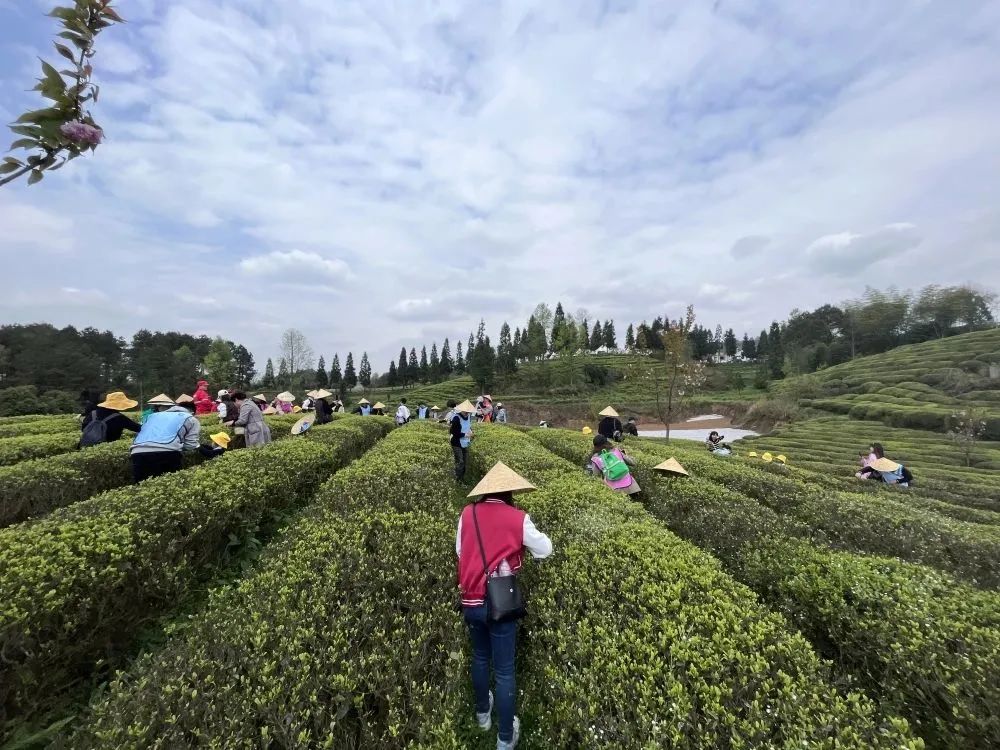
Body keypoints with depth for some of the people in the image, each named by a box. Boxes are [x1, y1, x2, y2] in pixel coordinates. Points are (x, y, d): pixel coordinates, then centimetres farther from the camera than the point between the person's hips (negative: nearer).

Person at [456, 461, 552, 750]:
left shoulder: (467, 513, -4)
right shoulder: (517, 518, -12)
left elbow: (459, 551, 9)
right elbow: (545, 549, 1)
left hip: (470, 601, 4)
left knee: (480, 658, 27)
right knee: (504, 670, 13)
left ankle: (482, 714, 49)